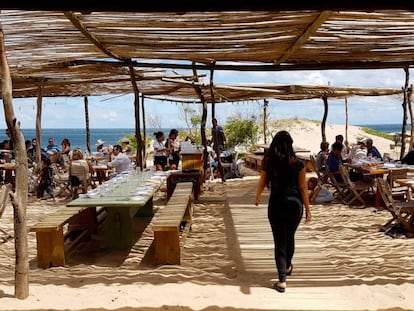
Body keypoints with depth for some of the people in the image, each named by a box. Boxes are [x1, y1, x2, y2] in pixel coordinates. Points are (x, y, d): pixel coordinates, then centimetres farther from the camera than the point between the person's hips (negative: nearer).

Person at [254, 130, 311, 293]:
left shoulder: (269, 163, -6)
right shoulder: (298, 164, -9)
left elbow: (262, 184, 5)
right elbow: (303, 188, -6)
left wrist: (257, 198, 24)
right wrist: (307, 209, 2)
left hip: (276, 204, -1)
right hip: (294, 203, 1)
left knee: (280, 241, 5)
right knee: (290, 237, 23)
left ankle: (282, 281, 0)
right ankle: (287, 266, 45)